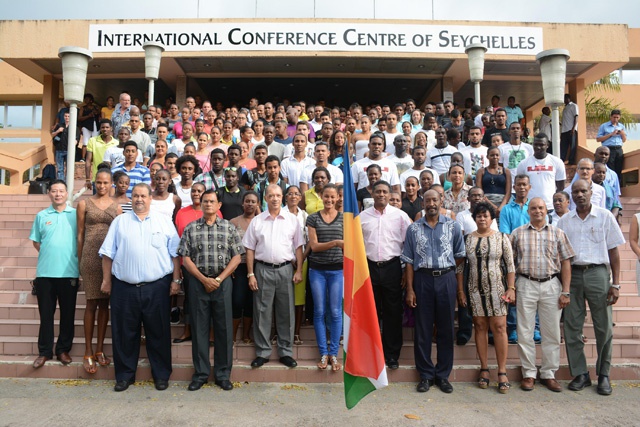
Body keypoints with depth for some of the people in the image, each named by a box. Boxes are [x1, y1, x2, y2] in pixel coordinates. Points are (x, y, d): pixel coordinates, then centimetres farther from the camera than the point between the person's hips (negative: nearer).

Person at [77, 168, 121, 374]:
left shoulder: (117, 207, 9)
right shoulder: (84, 204, 5)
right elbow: (80, 234, 4)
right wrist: (79, 260, 1)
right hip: (91, 256, -2)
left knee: (104, 303, 7)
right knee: (92, 303, -1)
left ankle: (99, 349, 16)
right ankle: (88, 352, 8)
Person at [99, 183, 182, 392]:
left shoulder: (164, 222, 6)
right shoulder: (119, 222, 9)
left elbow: (175, 254, 3)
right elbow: (108, 253, 8)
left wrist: (176, 280, -2)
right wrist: (106, 280, 3)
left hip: (157, 287, -1)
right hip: (124, 287, 1)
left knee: (159, 332, 7)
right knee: (124, 333, 9)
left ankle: (161, 375, 20)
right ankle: (124, 375, 24)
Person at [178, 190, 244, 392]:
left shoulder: (229, 228, 4)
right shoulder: (190, 229, 6)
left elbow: (236, 257, 1)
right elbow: (185, 258, 2)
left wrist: (218, 279, -8)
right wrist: (204, 279, -9)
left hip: (222, 282, 0)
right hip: (198, 282, 1)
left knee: (224, 328, 4)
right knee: (199, 328, 6)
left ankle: (223, 374, 17)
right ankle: (201, 373, 19)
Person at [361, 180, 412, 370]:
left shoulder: (400, 215, 2)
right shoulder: (362, 216, 5)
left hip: (392, 267, -1)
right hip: (369, 267, 1)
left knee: (393, 312, 5)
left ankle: (392, 355, 18)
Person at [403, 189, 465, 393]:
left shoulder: (453, 226, 3)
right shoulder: (413, 228, 3)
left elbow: (460, 255, 10)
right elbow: (409, 261, 0)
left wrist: (445, 269, 5)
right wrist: (410, 289, -4)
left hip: (446, 279, 0)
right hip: (422, 279, 0)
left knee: (446, 328, 6)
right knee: (422, 329, 5)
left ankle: (443, 375, 19)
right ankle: (426, 375, 17)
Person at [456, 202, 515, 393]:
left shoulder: (502, 238, 4)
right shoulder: (467, 239, 5)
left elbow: (510, 265, 3)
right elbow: (460, 266, 6)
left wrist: (511, 288, -5)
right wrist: (460, 291, 3)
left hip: (497, 288, -1)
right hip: (475, 289, 1)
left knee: (499, 327, -4)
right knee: (480, 326, 6)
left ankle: (502, 372, 4)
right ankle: (484, 369, 16)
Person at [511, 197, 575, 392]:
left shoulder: (557, 233, 7)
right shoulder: (517, 233, 6)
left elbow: (566, 263, 4)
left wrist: (565, 292, -2)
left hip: (551, 285, 1)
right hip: (526, 285, 0)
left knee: (552, 333, 7)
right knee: (525, 332, 4)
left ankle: (549, 374, 20)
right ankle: (528, 374, 16)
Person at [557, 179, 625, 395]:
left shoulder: (605, 216, 4)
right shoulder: (564, 221, 10)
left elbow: (613, 251, 2)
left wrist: (615, 284, -4)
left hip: (597, 274, -2)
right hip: (572, 274, 2)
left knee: (604, 327, 4)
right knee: (572, 327, 5)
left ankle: (603, 374, 20)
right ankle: (580, 374, 17)